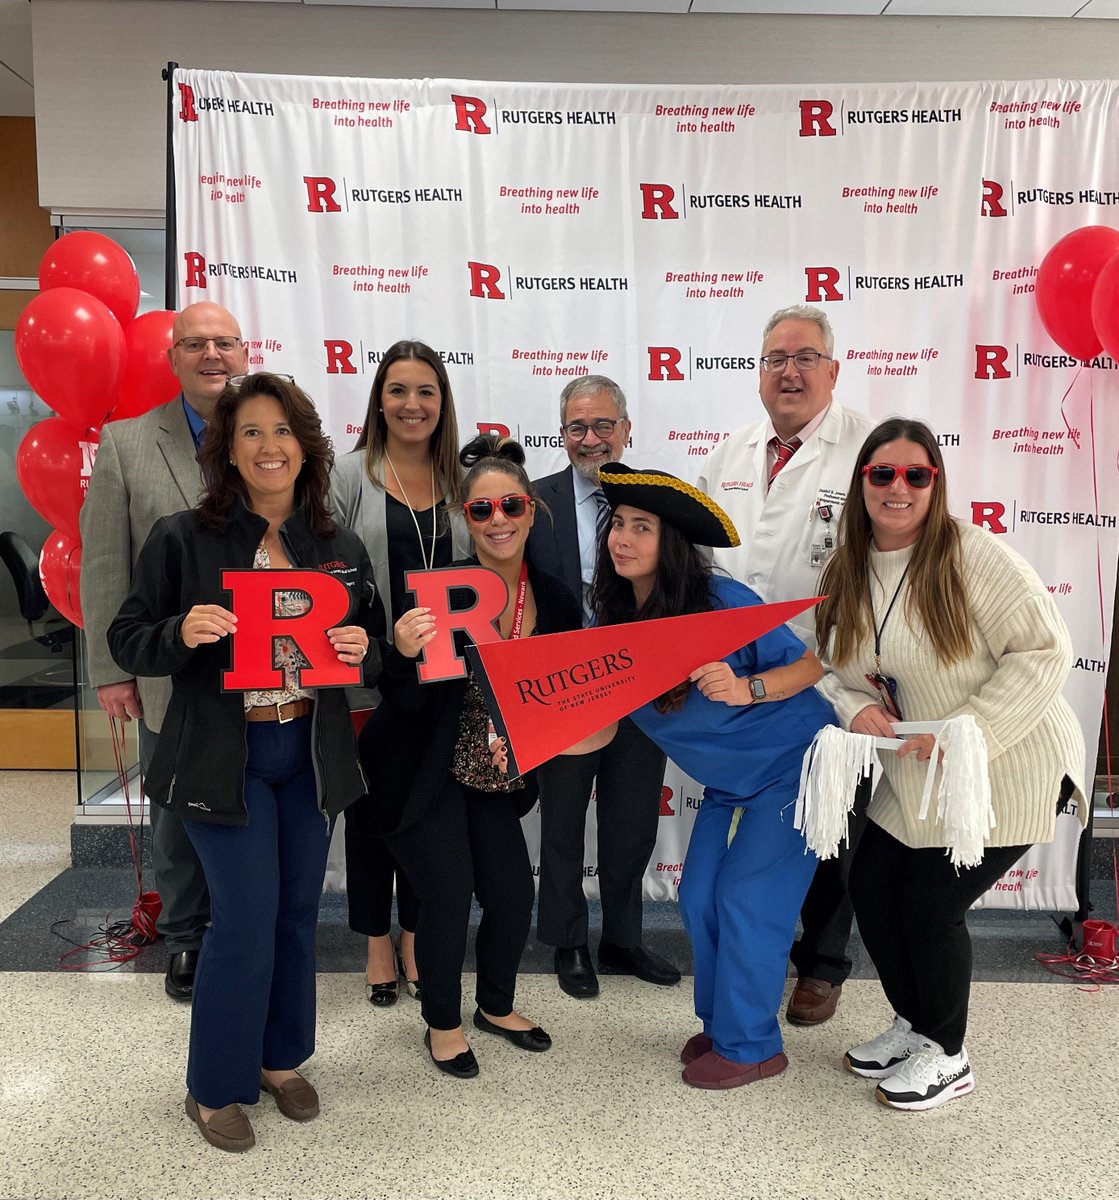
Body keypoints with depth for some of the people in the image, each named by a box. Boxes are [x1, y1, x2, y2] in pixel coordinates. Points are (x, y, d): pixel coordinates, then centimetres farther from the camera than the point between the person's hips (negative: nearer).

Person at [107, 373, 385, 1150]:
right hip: (222, 756, -4)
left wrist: (361, 650, -13)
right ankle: (215, 1087, 21)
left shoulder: (342, 548, 4)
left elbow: (376, 649, 10)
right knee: (247, 913, -3)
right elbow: (127, 639, -3)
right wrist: (182, 632, -24)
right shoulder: (182, 539, -5)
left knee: (299, 910, 13)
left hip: (313, 754, 4)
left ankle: (281, 1059, 36)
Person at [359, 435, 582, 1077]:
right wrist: (405, 653, -38)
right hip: (427, 775, -4)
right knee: (449, 896, -5)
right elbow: (406, 702, -19)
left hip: (497, 777, 5)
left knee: (514, 894, 6)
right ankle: (443, 1023, 24)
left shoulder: (555, 600, -7)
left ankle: (498, 1006, 35)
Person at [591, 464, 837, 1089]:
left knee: (746, 898, -4)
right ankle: (723, 1023, 31)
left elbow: (811, 664, -20)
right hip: (730, 780, 7)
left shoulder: (723, 601, -25)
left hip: (795, 765, -6)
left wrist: (746, 689, -38)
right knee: (700, 898, 8)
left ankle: (752, 1045, 17)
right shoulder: (616, 622, -7)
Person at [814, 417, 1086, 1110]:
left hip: (1006, 775, -7)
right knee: (872, 891, 9)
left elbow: (1046, 652, -22)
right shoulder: (847, 575, 1)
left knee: (932, 905, -4)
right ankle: (915, 1026, 36)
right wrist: (856, 710, -14)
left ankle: (947, 1059, 23)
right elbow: (835, 670, 9)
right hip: (915, 782, 7)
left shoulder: (974, 557, -20)